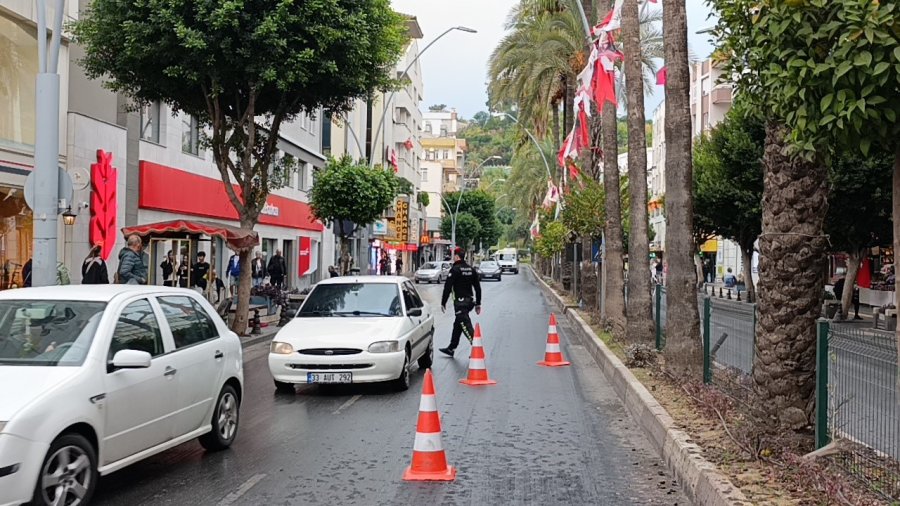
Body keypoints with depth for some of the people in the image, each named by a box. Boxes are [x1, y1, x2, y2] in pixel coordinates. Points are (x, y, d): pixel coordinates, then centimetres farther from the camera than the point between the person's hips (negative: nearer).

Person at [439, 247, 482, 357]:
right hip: (470, 301, 8)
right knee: (458, 324, 19)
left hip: (460, 302, -8)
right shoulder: (471, 269, 11)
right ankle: (451, 348, 30)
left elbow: (447, 288, -14)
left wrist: (443, 303, -5)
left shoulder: (454, 270, -12)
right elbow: (478, 288, 13)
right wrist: (478, 304, 18)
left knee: (466, 326, -10)